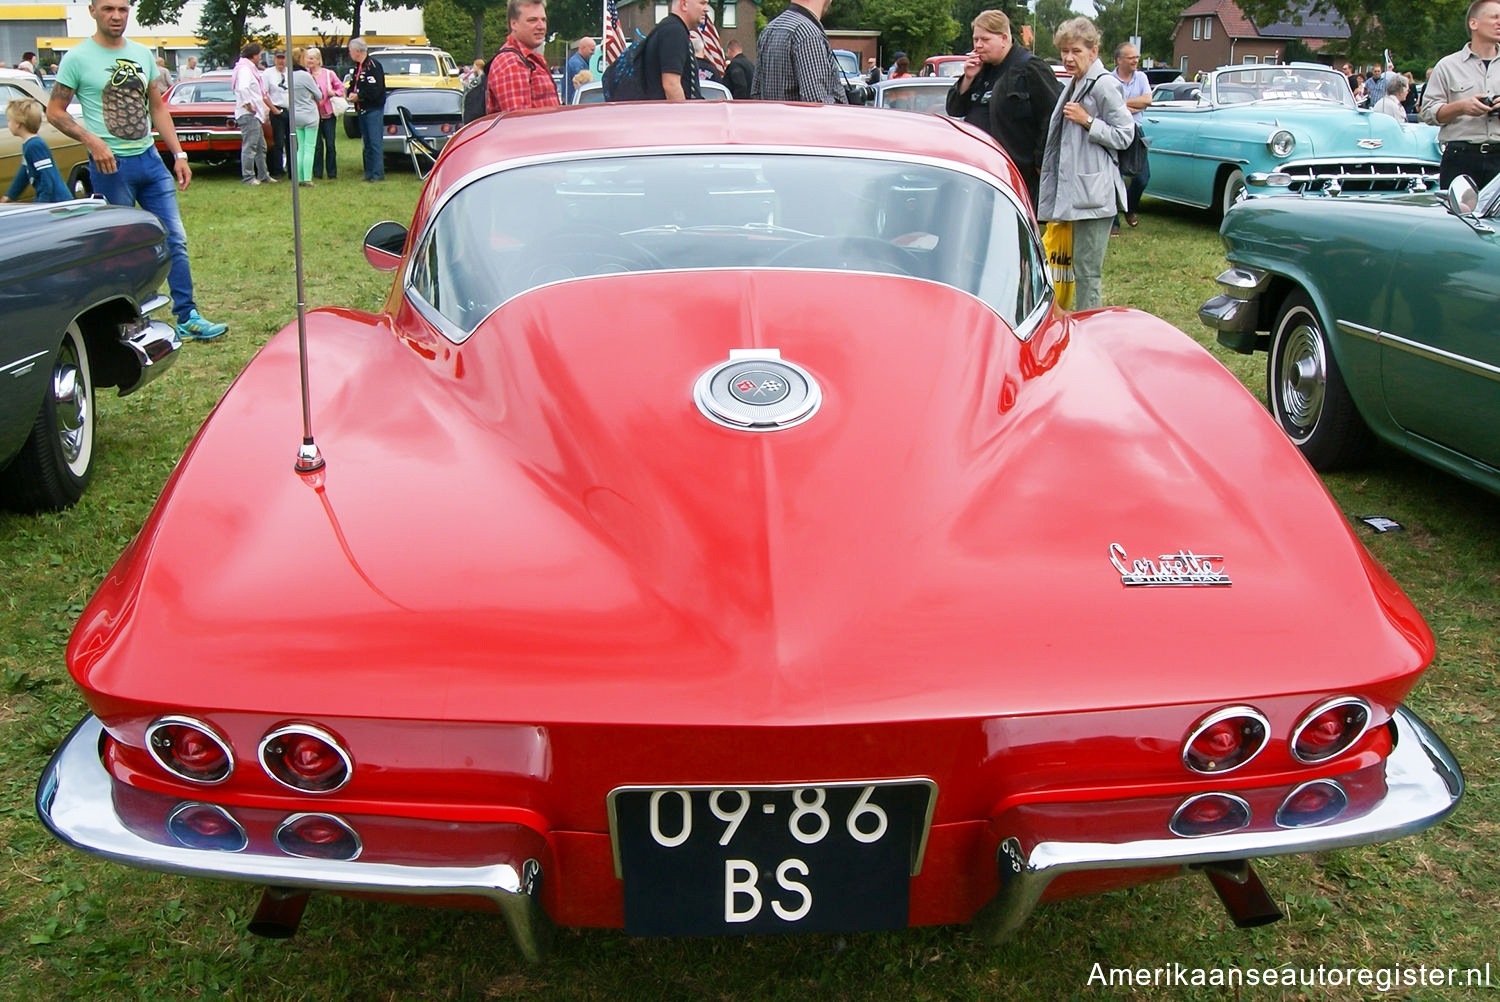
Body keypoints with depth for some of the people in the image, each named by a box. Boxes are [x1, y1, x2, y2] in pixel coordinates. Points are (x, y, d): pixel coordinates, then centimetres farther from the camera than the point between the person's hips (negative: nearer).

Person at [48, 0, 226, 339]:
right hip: (111, 165, -5)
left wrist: (178, 154, 9)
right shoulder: (78, 57, -5)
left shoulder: (142, 54, 10)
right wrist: (91, 140, -19)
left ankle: (187, 318, 7)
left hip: (149, 158, 5)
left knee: (175, 240, 2)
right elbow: (55, 111, -4)